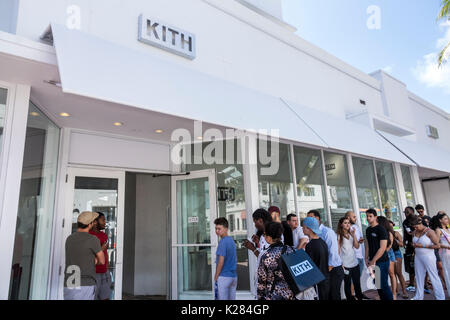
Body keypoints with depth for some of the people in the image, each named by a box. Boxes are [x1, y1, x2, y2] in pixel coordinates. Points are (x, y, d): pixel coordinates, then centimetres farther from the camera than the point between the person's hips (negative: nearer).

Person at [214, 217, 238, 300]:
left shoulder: (223, 241, -15)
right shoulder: (232, 240, 10)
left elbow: (221, 261, -17)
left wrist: (216, 277, -8)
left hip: (224, 276, -8)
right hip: (233, 276, 8)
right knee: (232, 298, 14)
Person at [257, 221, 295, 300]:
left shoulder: (266, 256, -18)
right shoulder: (290, 250, -7)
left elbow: (262, 281, -10)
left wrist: (260, 297, 4)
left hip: (274, 296, -4)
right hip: (291, 295, 4)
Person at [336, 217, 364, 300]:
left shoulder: (351, 234, 8)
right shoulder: (339, 236, -6)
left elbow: (357, 246, 0)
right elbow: (338, 250, -7)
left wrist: (354, 235, -8)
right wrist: (340, 263, -10)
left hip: (355, 263, 5)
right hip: (345, 264, -5)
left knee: (357, 283, 13)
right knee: (347, 284, 5)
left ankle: (360, 297, 26)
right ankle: (349, 298, 17)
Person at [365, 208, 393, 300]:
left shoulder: (381, 230, -11)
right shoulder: (368, 230, 11)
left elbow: (383, 248, -15)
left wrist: (373, 260, -15)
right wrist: (366, 259, 8)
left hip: (382, 261, -7)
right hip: (372, 262, 7)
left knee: (383, 284, -4)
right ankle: (382, 298, 22)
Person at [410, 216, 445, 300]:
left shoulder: (429, 232, -12)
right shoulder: (415, 232, 8)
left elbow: (437, 245, -14)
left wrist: (423, 246, -18)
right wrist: (414, 244, 0)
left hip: (428, 257, -6)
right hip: (418, 257, 6)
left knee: (434, 277, 1)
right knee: (419, 276, 10)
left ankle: (440, 297, 13)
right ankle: (419, 297, 18)